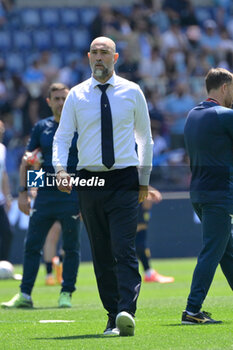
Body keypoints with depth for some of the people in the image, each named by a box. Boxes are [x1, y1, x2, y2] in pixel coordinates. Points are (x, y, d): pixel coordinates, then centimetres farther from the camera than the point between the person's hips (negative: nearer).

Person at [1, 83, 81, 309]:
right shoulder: (41, 127, 10)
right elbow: (26, 161, 13)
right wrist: (23, 192, 4)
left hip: (72, 194, -3)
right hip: (45, 193, 3)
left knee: (71, 246, 2)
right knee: (32, 245, 0)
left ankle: (66, 294, 10)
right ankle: (25, 295, 4)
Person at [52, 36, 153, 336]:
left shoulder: (132, 92, 4)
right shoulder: (76, 96, 5)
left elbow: (144, 136, 14)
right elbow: (62, 136, 3)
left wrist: (144, 178, 15)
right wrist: (60, 169, -15)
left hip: (124, 181, -2)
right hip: (90, 182, 2)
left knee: (124, 250, -14)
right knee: (101, 255, 5)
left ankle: (126, 313, -25)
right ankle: (113, 318, 12)